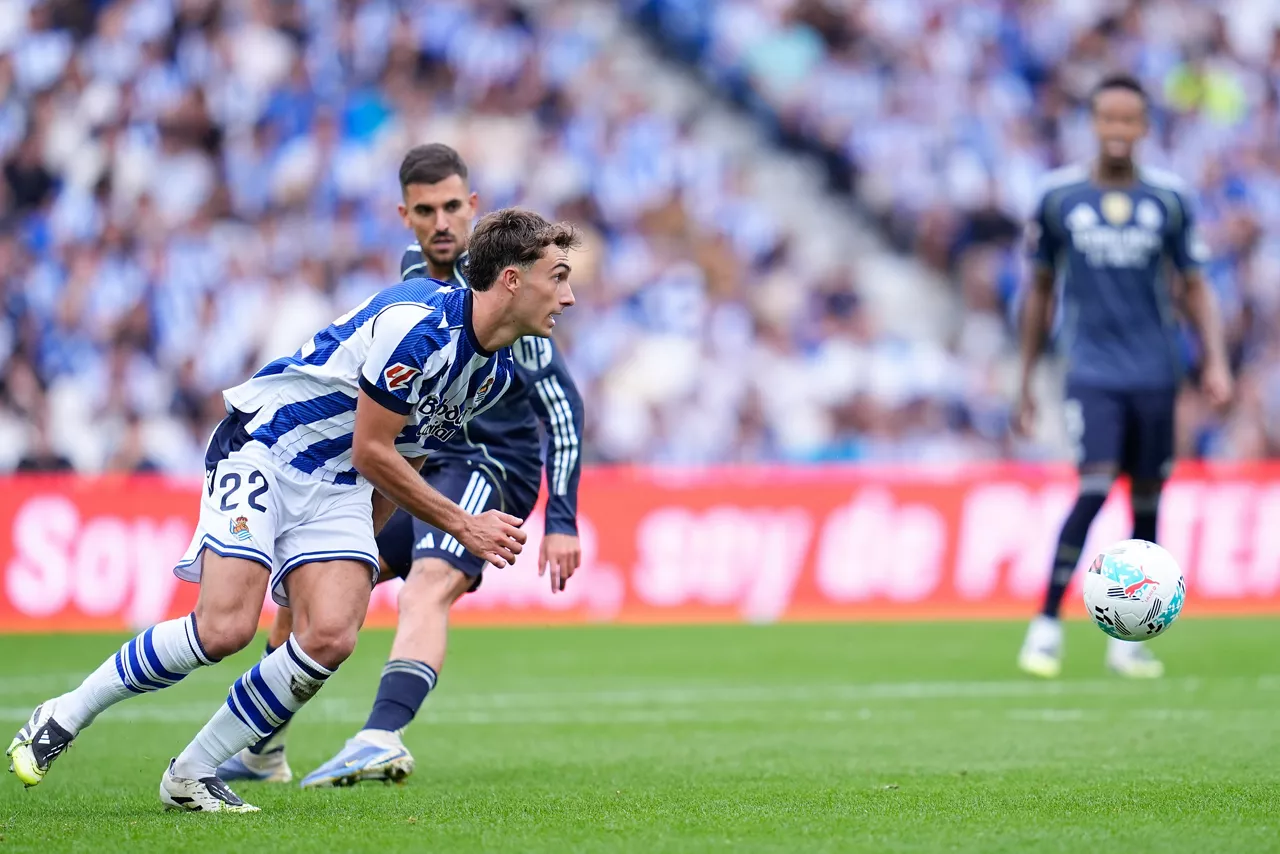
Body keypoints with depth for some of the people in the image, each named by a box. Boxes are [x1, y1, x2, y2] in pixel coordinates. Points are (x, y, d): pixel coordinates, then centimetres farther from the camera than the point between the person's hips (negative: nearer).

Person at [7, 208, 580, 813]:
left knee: (331, 637, -17)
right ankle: (63, 717, -1)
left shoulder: (494, 373, 5)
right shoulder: (418, 324, -24)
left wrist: (361, 547, 19)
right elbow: (372, 453, -19)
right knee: (225, 627, -22)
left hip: (339, 489, 7)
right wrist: (463, 525, -12)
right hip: (262, 450, -7)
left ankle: (191, 775, -4)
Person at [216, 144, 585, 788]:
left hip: (488, 467, -8)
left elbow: (562, 405, -18)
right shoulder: (414, 271, 7)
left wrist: (562, 520, -24)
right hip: (414, 467, 8)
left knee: (429, 586, -34)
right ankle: (262, 750, 22)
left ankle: (382, 737, -55)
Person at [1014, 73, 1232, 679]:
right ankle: (1047, 626, -10)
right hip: (1092, 372, -2)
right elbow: (1040, 293, 11)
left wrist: (1216, 362, -3)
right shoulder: (1059, 198, 2)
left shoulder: (1169, 200, 4)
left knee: (1147, 505, 3)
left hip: (1155, 374, 2)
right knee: (1095, 488, -18)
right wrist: (1025, 385, 12)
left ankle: (1126, 641, 14)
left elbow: (1194, 288, 11)